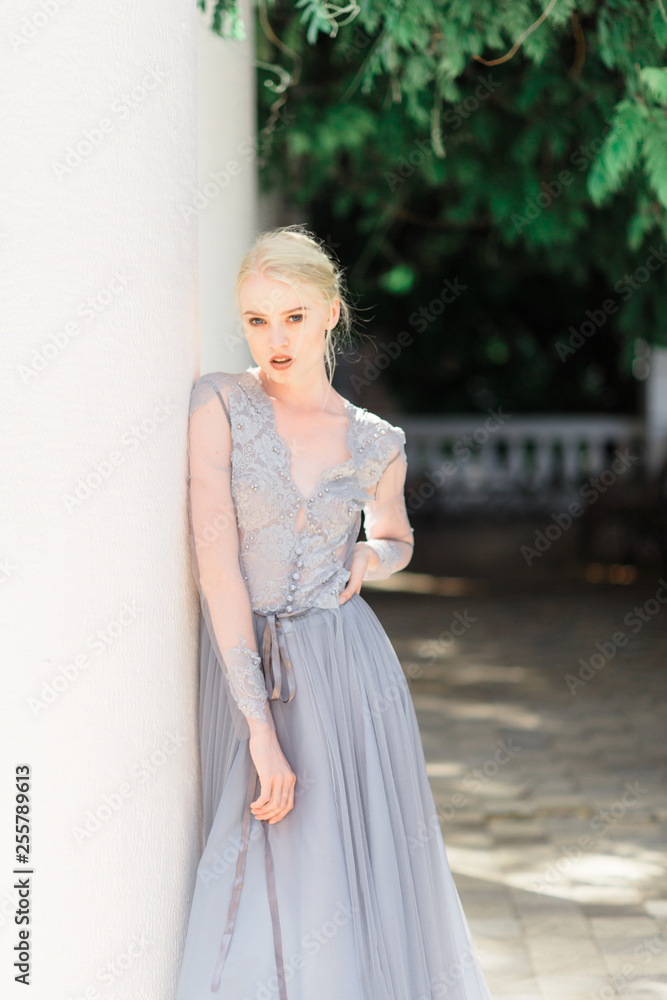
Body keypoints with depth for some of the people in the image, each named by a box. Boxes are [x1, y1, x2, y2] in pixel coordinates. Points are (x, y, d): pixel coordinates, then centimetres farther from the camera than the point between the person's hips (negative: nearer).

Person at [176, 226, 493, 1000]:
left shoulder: (377, 444, 4)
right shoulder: (219, 405, -6)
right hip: (244, 672, -2)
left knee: (364, 882, 4)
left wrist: (371, 559, 0)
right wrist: (260, 728, -20)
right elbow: (216, 562, -14)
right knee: (264, 901, 0)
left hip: (350, 677, 2)